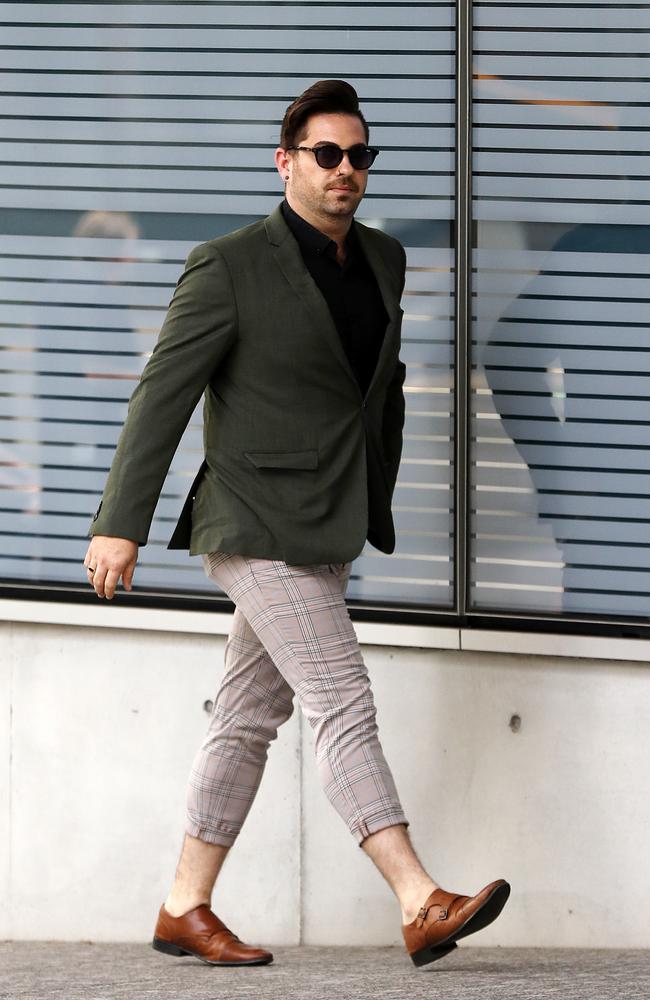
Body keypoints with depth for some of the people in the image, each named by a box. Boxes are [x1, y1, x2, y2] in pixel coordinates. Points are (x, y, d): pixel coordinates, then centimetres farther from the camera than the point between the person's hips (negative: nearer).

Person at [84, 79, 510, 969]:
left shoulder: (382, 261, 10)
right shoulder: (230, 266, -11)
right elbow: (163, 394, -11)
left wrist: (377, 507, 25)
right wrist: (121, 523, -13)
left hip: (328, 530, 8)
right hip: (259, 522, -8)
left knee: (250, 718, 10)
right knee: (343, 704, -14)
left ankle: (186, 910, 17)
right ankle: (422, 907, -20)